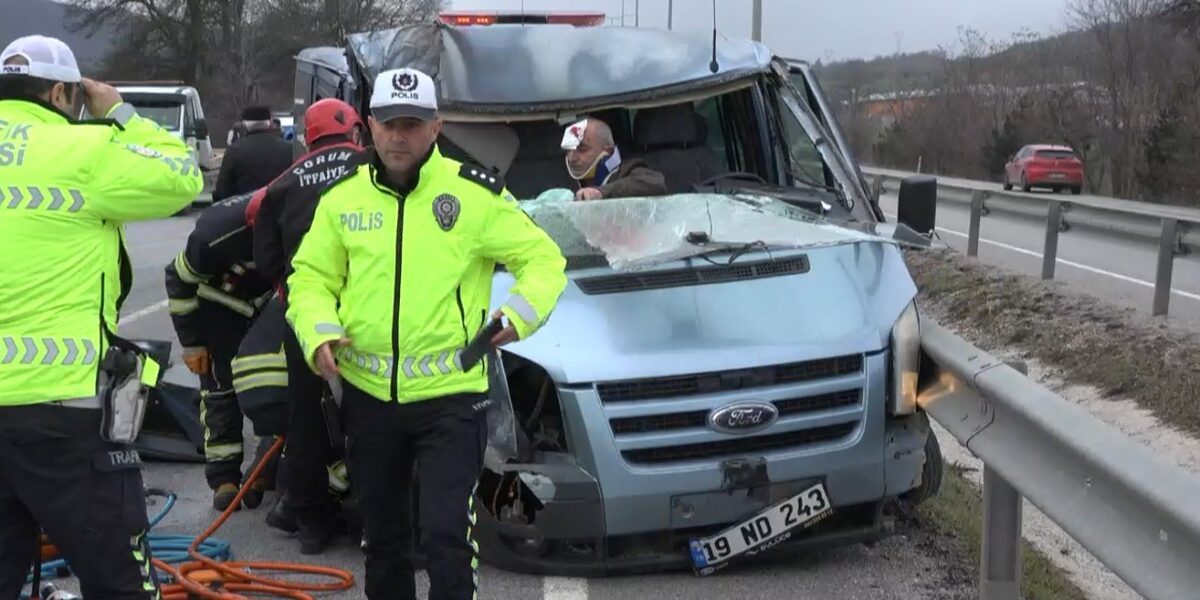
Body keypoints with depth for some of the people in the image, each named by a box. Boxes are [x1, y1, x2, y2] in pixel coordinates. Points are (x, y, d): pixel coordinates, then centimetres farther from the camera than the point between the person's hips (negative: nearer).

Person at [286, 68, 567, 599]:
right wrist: (318, 333, -8)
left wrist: (519, 314, -18)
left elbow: (544, 260, -1)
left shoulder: (475, 193, -5)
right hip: (367, 396, 4)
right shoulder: (343, 197, 6)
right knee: (382, 535, 19)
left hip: (450, 396, -4)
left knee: (446, 535, -8)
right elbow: (311, 276, 11)